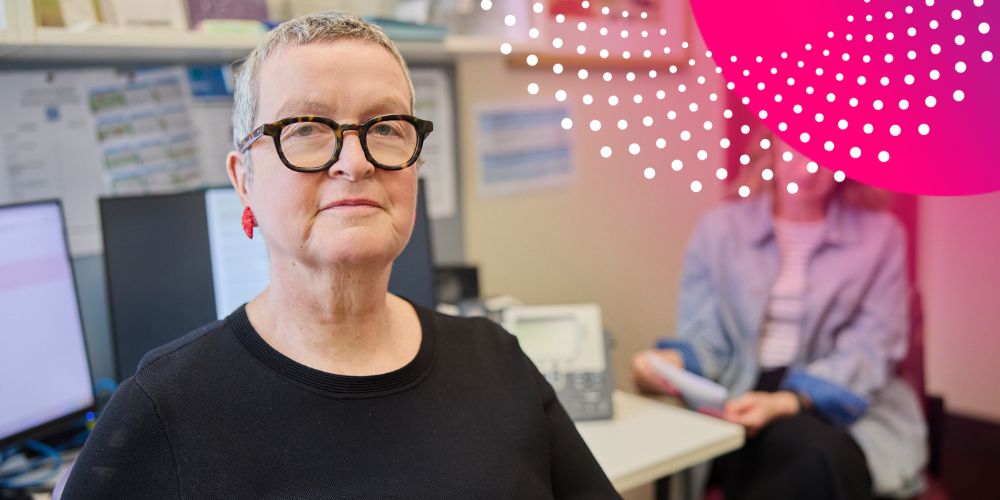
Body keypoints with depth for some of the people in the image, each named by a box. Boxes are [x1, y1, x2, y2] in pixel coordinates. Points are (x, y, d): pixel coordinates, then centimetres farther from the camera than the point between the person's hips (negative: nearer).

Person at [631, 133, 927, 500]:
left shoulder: (880, 234, 7)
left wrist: (786, 403, -23)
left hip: (850, 407, 1)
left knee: (828, 459, -33)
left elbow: (868, 350, -5)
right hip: (742, 404, -1)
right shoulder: (720, 227, 9)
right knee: (819, 454, -33)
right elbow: (706, 337, 4)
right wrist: (673, 361, -22)